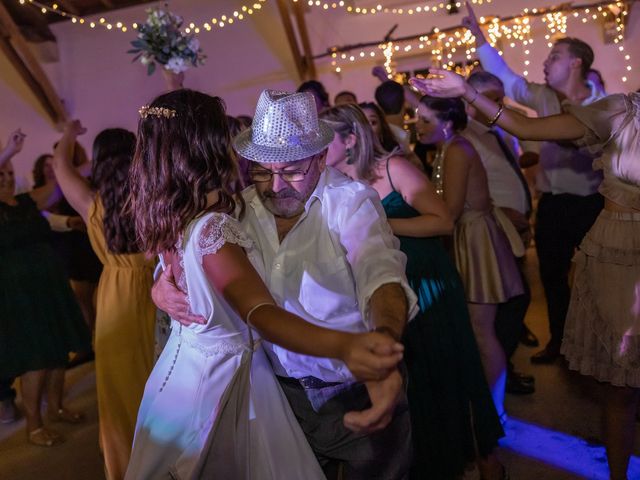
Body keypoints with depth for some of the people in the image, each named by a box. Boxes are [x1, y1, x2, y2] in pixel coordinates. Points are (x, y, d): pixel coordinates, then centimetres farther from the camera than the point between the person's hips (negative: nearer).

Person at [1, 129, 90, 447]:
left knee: (58, 350, 11)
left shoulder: (30, 201, 8)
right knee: (34, 358, -1)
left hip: (49, 283, 6)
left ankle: (55, 407, 30)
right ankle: (33, 426, 15)